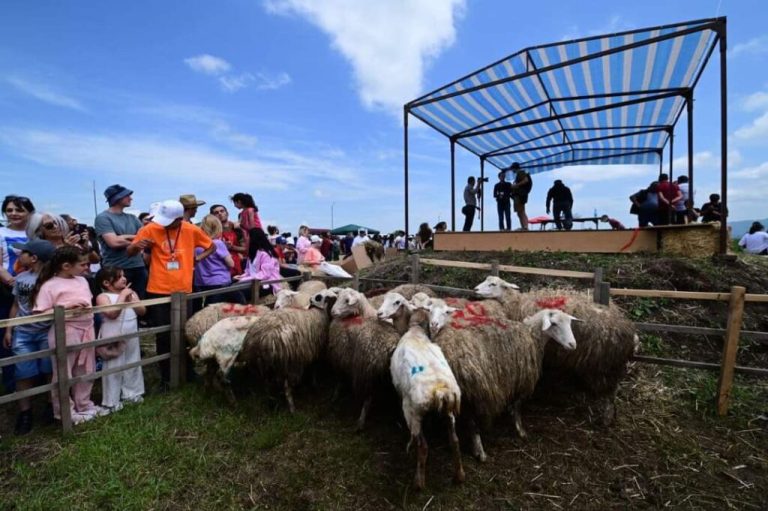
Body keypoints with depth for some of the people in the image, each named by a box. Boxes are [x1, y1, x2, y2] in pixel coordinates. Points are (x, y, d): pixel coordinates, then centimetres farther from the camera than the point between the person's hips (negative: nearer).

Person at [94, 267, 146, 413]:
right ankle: (111, 401, 16)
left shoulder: (131, 293, 5)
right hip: (113, 338, -5)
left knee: (132, 365, 15)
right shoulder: (103, 296, -10)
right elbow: (112, 313, -24)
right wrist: (122, 296, -19)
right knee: (113, 368, 4)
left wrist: (131, 299, -11)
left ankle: (131, 393, 31)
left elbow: (142, 311, 1)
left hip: (131, 335, 6)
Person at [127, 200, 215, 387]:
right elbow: (129, 253, -3)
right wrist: (137, 246, -26)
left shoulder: (192, 230, -2)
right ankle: (166, 376, 22)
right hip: (158, 291, -1)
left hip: (183, 290, 1)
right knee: (163, 335, 6)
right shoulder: (150, 229, -7)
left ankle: (188, 371, 28)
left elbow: (211, 246, 13)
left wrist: (197, 258, -2)